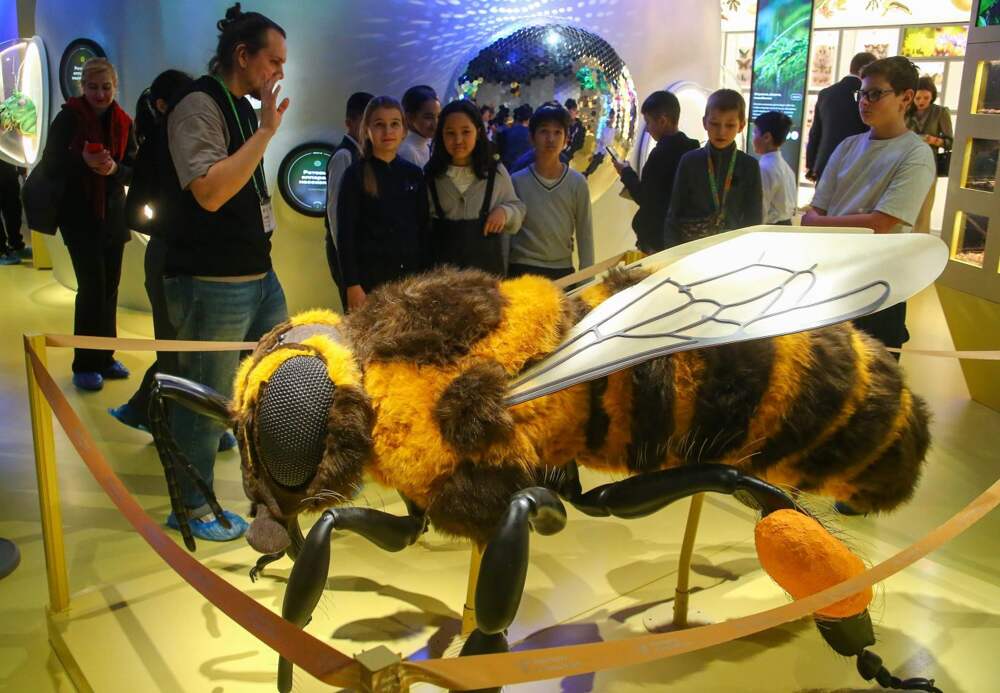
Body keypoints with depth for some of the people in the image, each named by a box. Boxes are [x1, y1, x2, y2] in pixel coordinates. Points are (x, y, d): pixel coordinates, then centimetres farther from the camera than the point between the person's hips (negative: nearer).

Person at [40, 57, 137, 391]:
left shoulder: (123, 122, 4)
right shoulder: (68, 117, -7)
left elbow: (134, 170, 3)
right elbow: (50, 164, -9)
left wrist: (114, 168, -19)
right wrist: (83, 161, -27)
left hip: (113, 216, 4)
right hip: (79, 217, -4)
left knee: (110, 288, 7)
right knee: (92, 288, -8)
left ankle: (105, 357, 19)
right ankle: (85, 364, 2)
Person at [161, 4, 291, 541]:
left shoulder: (244, 108, 14)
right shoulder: (199, 105, -15)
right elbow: (209, 192, -28)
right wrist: (267, 130, -24)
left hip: (258, 273, 9)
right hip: (212, 283, -9)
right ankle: (191, 509, 22)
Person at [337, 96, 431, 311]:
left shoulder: (414, 174, 7)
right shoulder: (355, 174, -4)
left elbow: (424, 229, 10)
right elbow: (345, 234, -6)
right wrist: (352, 284, -12)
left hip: (410, 275, 4)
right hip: (370, 276, -3)